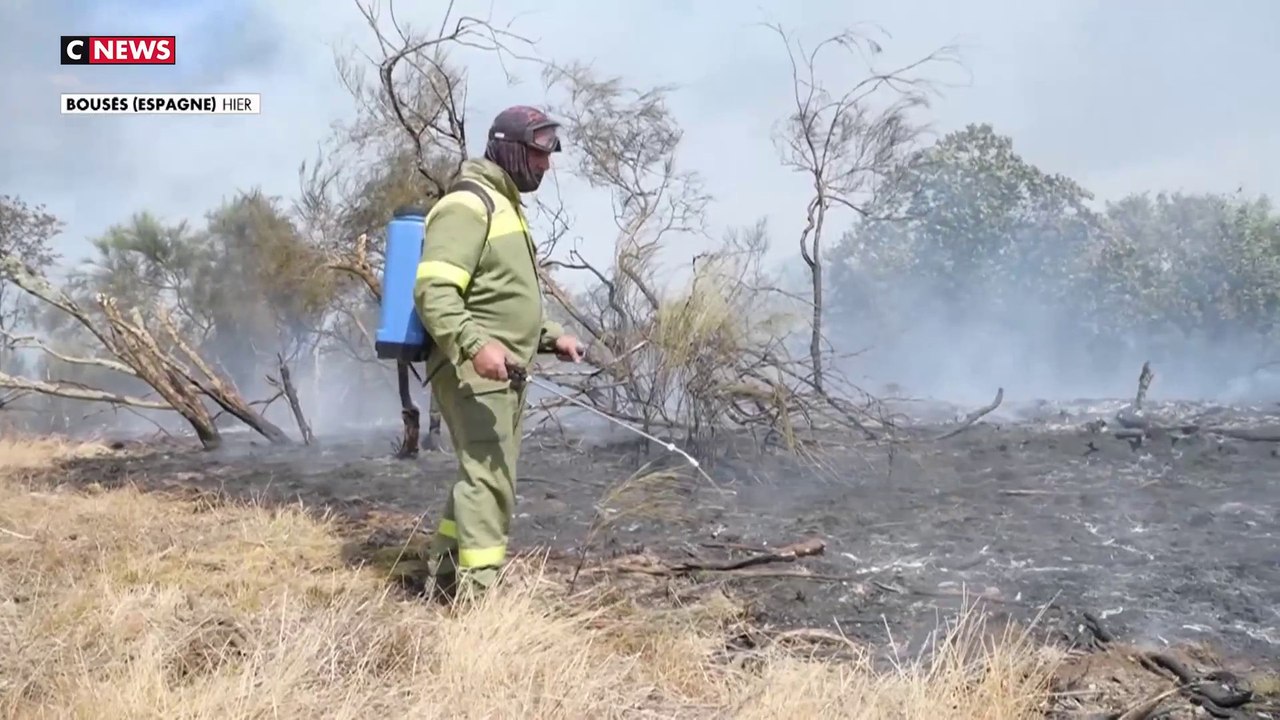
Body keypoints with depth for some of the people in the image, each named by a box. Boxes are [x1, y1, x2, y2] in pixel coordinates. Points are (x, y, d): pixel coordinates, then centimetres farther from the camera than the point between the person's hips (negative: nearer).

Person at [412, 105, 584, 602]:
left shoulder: (505, 206, 20)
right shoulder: (468, 205, -12)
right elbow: (433, 291, -24)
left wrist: (550, 337, 18)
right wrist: (475, 345, -36)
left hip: (503, 374, 10)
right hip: (472, 371, -10)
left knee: (483, 477, 14)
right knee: (490, 480, -13)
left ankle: (446, 577, 25)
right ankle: (477, 594, -10)